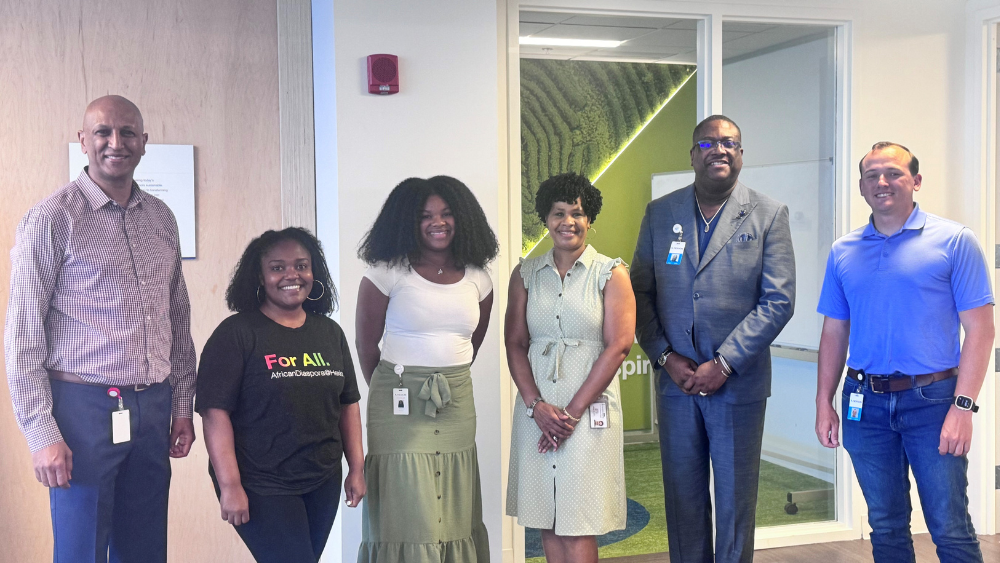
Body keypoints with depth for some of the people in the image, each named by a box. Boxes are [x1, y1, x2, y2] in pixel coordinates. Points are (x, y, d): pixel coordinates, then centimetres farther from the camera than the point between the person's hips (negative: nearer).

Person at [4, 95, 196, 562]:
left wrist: (182, 404, 13)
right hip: (85, 407, -5)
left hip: (153, 409, 5)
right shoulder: (52, 218, -6)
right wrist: (41, 432, -12)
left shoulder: (161, 218, 11)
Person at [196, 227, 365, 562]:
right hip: (261, 487, -5)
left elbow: (348, 404, 13)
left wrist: (357, 468, 9)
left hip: (324, 483, 6)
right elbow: (215, 412, -14)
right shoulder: (236, 333, -9)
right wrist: (230, 485, -18)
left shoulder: (330, 333, 8)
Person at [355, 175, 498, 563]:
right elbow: (366, 347, 3)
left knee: (454, 513, 7)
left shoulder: (477, 279, 7)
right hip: (399, 404, -3)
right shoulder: (388, 274, -5)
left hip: (457, 403, 4)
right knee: (406, 513, -2)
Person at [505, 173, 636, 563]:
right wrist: (536, 405, -8)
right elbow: (515, 343, 6)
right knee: (546, 519, 7)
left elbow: (619, 346, -6)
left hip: (589, 408, -3)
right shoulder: (526, 274, 10)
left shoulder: (611, 274, 1)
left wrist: (573, 411, -10)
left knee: (578, 523, -4)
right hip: (537, 409, 3)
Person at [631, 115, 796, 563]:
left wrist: (723, 364, -12)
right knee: (683, 496, 9)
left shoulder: (769, 215, 0)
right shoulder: (660, 214, 7)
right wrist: (665, 356, -6)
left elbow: (778, 301, -6)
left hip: (738, 384, -2)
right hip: (676, 380, 2)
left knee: (735, 500, 6)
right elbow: (640, 292, 7)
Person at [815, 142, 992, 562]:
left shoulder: (953, 242, -4)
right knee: (885, 526, 14)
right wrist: (824, 403, 6)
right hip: (866, 403, 4)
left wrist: (963, 407, -14)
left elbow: (979, 329, -7)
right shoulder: (843, 253, 9)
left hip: (931, 401, -4)